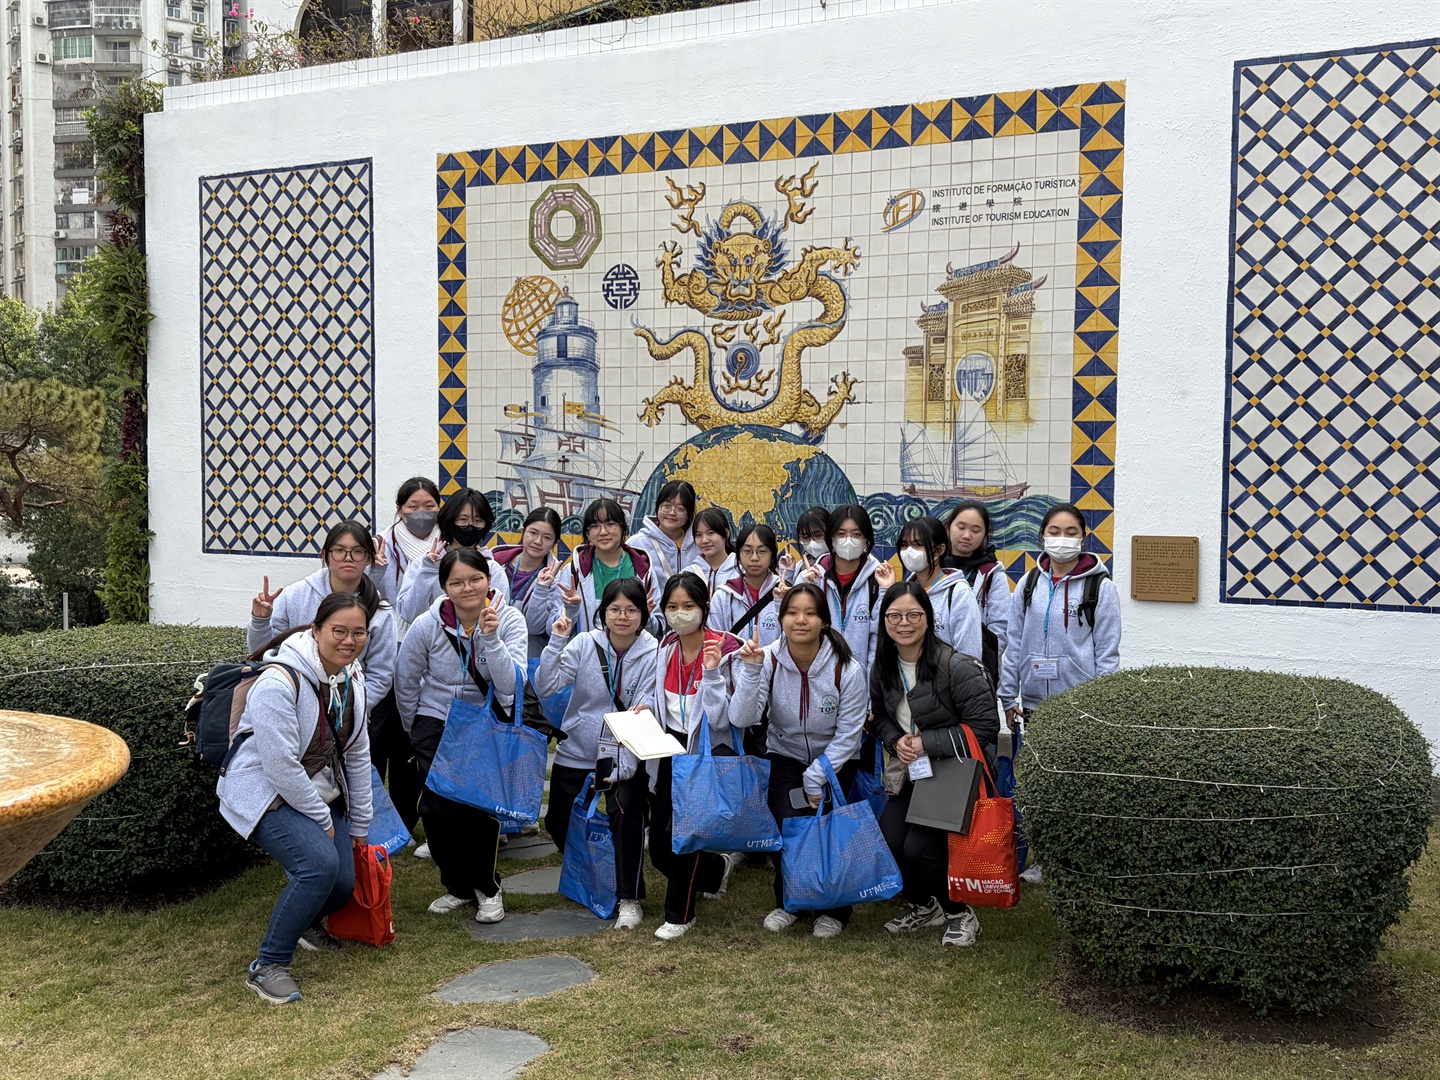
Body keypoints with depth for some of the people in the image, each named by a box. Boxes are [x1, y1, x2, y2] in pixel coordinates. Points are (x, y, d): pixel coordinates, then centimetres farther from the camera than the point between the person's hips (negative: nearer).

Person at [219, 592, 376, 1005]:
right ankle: (268, 966, -13)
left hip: (321, 793, 8)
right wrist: (322, 820, -16)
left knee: (344, 883, -2)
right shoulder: (280, 682, -25)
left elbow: (357, 754, 10)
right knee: (319, 863, -28)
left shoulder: (352, 679, 1)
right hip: (267, 795, -7)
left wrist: (359, 825, 13)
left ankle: (304, 921, 34)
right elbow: (281, 765, -25)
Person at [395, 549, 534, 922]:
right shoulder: (427, 626, -11)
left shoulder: (509, 620, -13)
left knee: (482, 805, -14)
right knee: (438, 806, -10)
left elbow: (511, 685, -23)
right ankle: (458, 886, 15)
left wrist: (491, 637, -32)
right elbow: (406, 684, 5)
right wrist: (416, 731, 12)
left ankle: (487, 888, 11)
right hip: (437, 723, 1)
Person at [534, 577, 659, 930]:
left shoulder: (653, 653, -9)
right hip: (576, 752, 3)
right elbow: (545, 688, -12)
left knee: (627, 812, -25)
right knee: (557, 823, 8)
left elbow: (648, 707, -9)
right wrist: (557, 641, -20)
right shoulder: (585, 643, -6)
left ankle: (630, 899, -8)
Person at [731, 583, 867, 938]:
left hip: (836, 761, -1)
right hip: (785, 756, 1)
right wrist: (751, 670, -34)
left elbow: (848, 735, -13)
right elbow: (741, 719, -23)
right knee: (790, 822, -21)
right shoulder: (768, 659, -14)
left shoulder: (848, 669, -18)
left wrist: (815, 779, -17)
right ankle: (787, 902, 8)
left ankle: (833, 908, 7)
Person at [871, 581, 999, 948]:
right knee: (887, 839, -12)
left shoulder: (957, 667, -20)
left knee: (919, 847, -19)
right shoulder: (883, 667, 1)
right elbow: (881, 718, 15)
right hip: (912, 772, 6)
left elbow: (985, 726, -18)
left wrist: (927, 743, -20)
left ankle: (960, 914, 11)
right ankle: (923, 905, 19)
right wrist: (896, 740, -9)